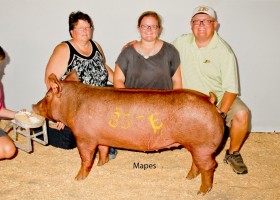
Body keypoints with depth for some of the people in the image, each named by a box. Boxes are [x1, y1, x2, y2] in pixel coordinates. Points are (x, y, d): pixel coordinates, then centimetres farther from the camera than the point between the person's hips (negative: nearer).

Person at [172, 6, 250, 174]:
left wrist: (221, 113, -29)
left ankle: (233, 154, 1)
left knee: (241, 114, -27)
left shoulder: (224, 52, -15)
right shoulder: (182, 42, -3)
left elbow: (231, 89, -16)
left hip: (219, 97, -2)